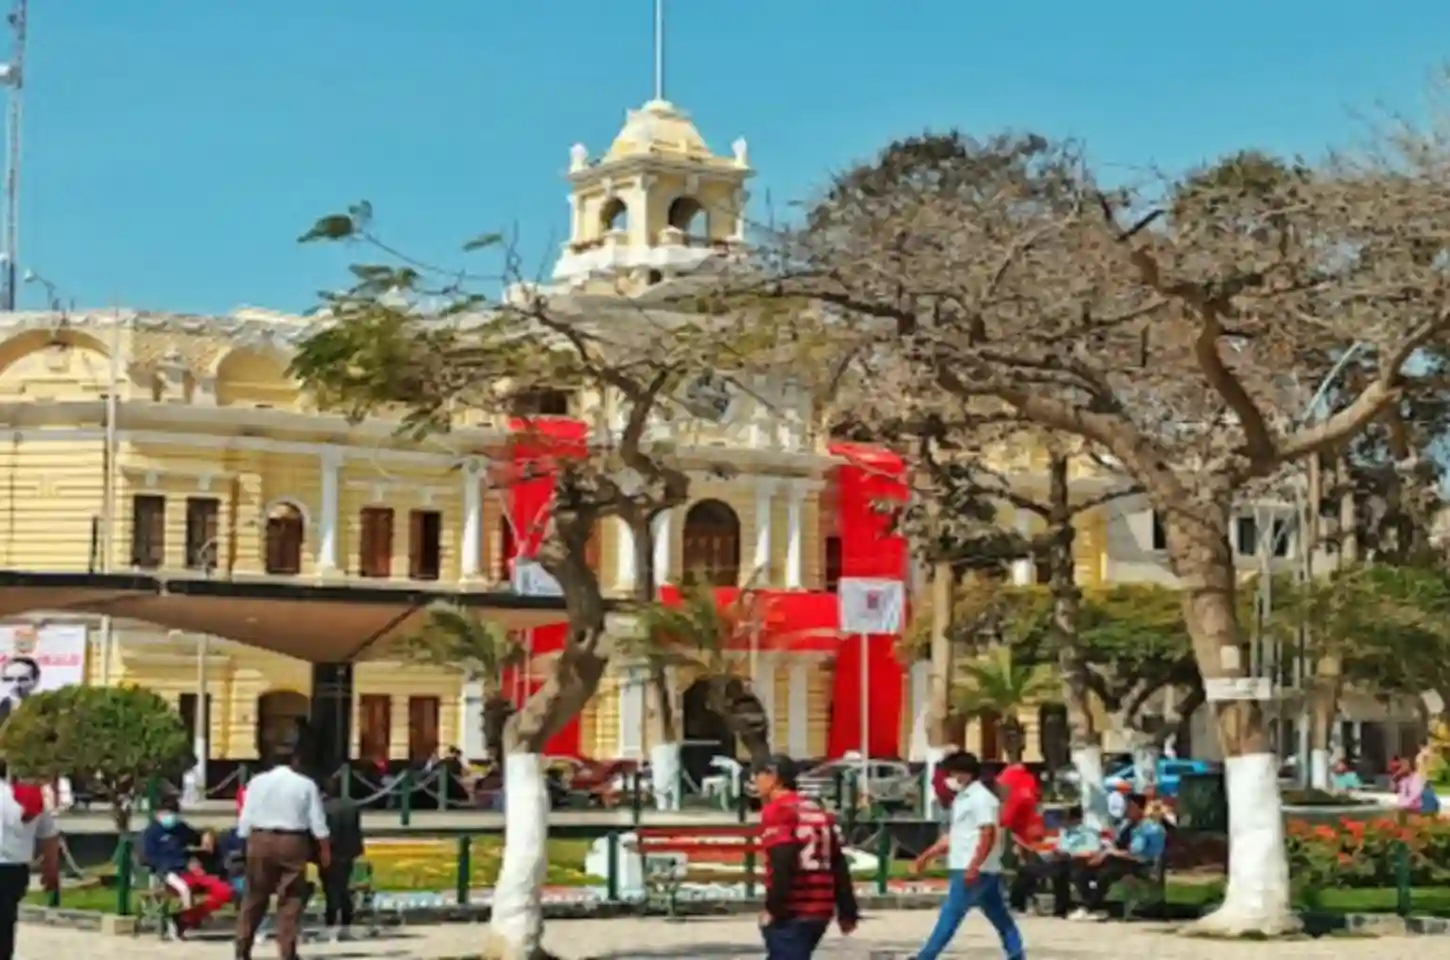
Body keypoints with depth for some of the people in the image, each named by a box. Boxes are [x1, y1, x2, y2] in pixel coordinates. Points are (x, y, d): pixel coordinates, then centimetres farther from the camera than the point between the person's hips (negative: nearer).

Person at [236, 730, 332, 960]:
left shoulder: (258, 782, 2)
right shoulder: (306, 785, -3)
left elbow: (245, 820, 3)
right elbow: (318, 823, -3)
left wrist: (249, 843, 15)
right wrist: (325, 850, 7)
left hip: (260, 840, 2)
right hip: (292, 842, -2)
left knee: (254, 897, 12)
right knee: (291, 899, 5)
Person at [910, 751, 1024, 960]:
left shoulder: (981, 798, -13)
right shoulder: (963, 798, 18)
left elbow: (988, 835, -22)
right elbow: (954, 835, 25)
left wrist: (973, 867, -28)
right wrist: (928, 855, 22)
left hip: (975, 870, -10)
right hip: (972, 869, 10)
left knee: (950, 915, -8)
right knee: (1000, 917, 10)